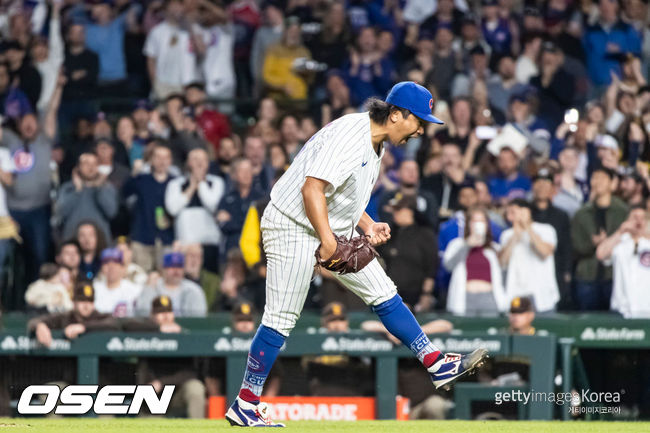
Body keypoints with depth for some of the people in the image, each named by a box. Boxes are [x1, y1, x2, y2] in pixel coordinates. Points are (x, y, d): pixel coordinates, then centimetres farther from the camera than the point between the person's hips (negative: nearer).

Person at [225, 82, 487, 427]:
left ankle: (436, 365, 11)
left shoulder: (376, 145, 10)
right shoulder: (350, 135, -22)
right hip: (293, 228, -10)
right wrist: (327, 241, -35)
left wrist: (368, 226, 5)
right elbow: (313, 187, -30)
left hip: (332, 231, 10)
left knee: (384, 294, 7)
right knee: (281, 319, -9)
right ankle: (244, 405, -4)